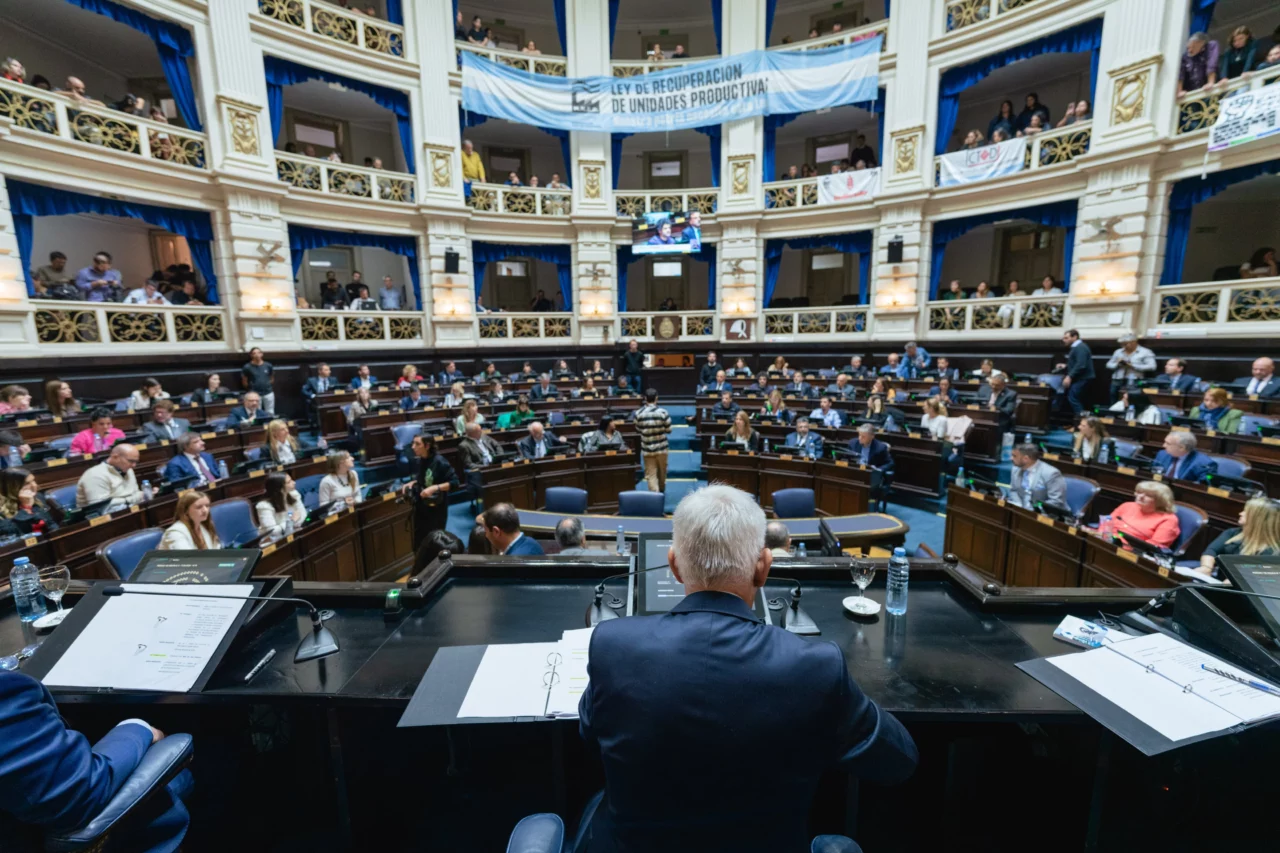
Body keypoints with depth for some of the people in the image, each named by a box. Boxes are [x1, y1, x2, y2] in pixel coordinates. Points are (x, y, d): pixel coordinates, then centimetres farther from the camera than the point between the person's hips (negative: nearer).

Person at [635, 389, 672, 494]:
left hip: (647, 449, 0)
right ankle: (661, 491, 41)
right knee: (662, 471, 21)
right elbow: (669, 430, -5)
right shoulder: (663, 412, -13)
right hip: (661, 447, 1)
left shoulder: (638, 413, -9)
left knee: (650, 474, 4)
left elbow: (638, 430, 4)